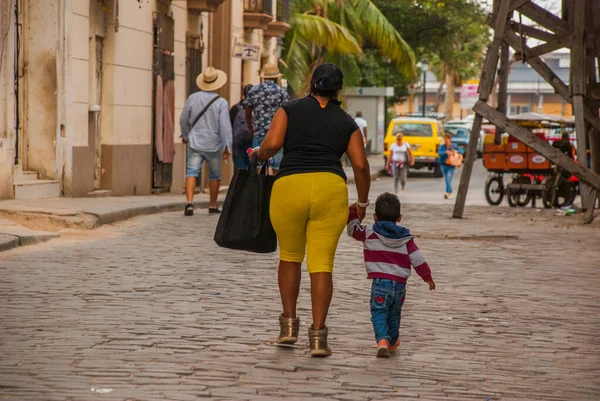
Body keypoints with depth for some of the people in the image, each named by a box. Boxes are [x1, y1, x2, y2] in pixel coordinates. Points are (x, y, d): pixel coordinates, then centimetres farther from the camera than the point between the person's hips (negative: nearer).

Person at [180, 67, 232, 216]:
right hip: (214, 145, -1)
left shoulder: (193, 98, 0)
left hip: (195, 143, 1)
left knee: (192, 172, -4)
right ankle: (213, 206, 23)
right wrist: (227, 146, -8)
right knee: (215, 175, 15)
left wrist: (185, 135, 28)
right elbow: (225, 126, -14)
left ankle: (189, 202, -24)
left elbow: (183, 120, 10)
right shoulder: (221, 102, -10)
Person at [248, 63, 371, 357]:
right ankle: (317, 335, -6)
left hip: (289, 188, 0)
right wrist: (362, 203, 17)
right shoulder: (347, 122, 14)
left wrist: (258, 154, 17)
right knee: (322, 264, 2)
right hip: (330, 189, 0)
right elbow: (361, 166, 6)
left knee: (289, 256, 20)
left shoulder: (290, 110, 10)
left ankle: (289, 324, 20)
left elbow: (271, 145, -4)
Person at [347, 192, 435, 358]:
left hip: (380, 282, -3)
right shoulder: (406, 238, 8)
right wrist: (428, 277, 19)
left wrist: (353, 213, 30)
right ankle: (392, 341, 39)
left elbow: (353, 229, 15)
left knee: (379, 313, -7)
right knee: (394, 315, 22)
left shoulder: (370, 234, 1)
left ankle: (382, 340, -30)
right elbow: (417, 260, 7)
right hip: (400, 284, 3)